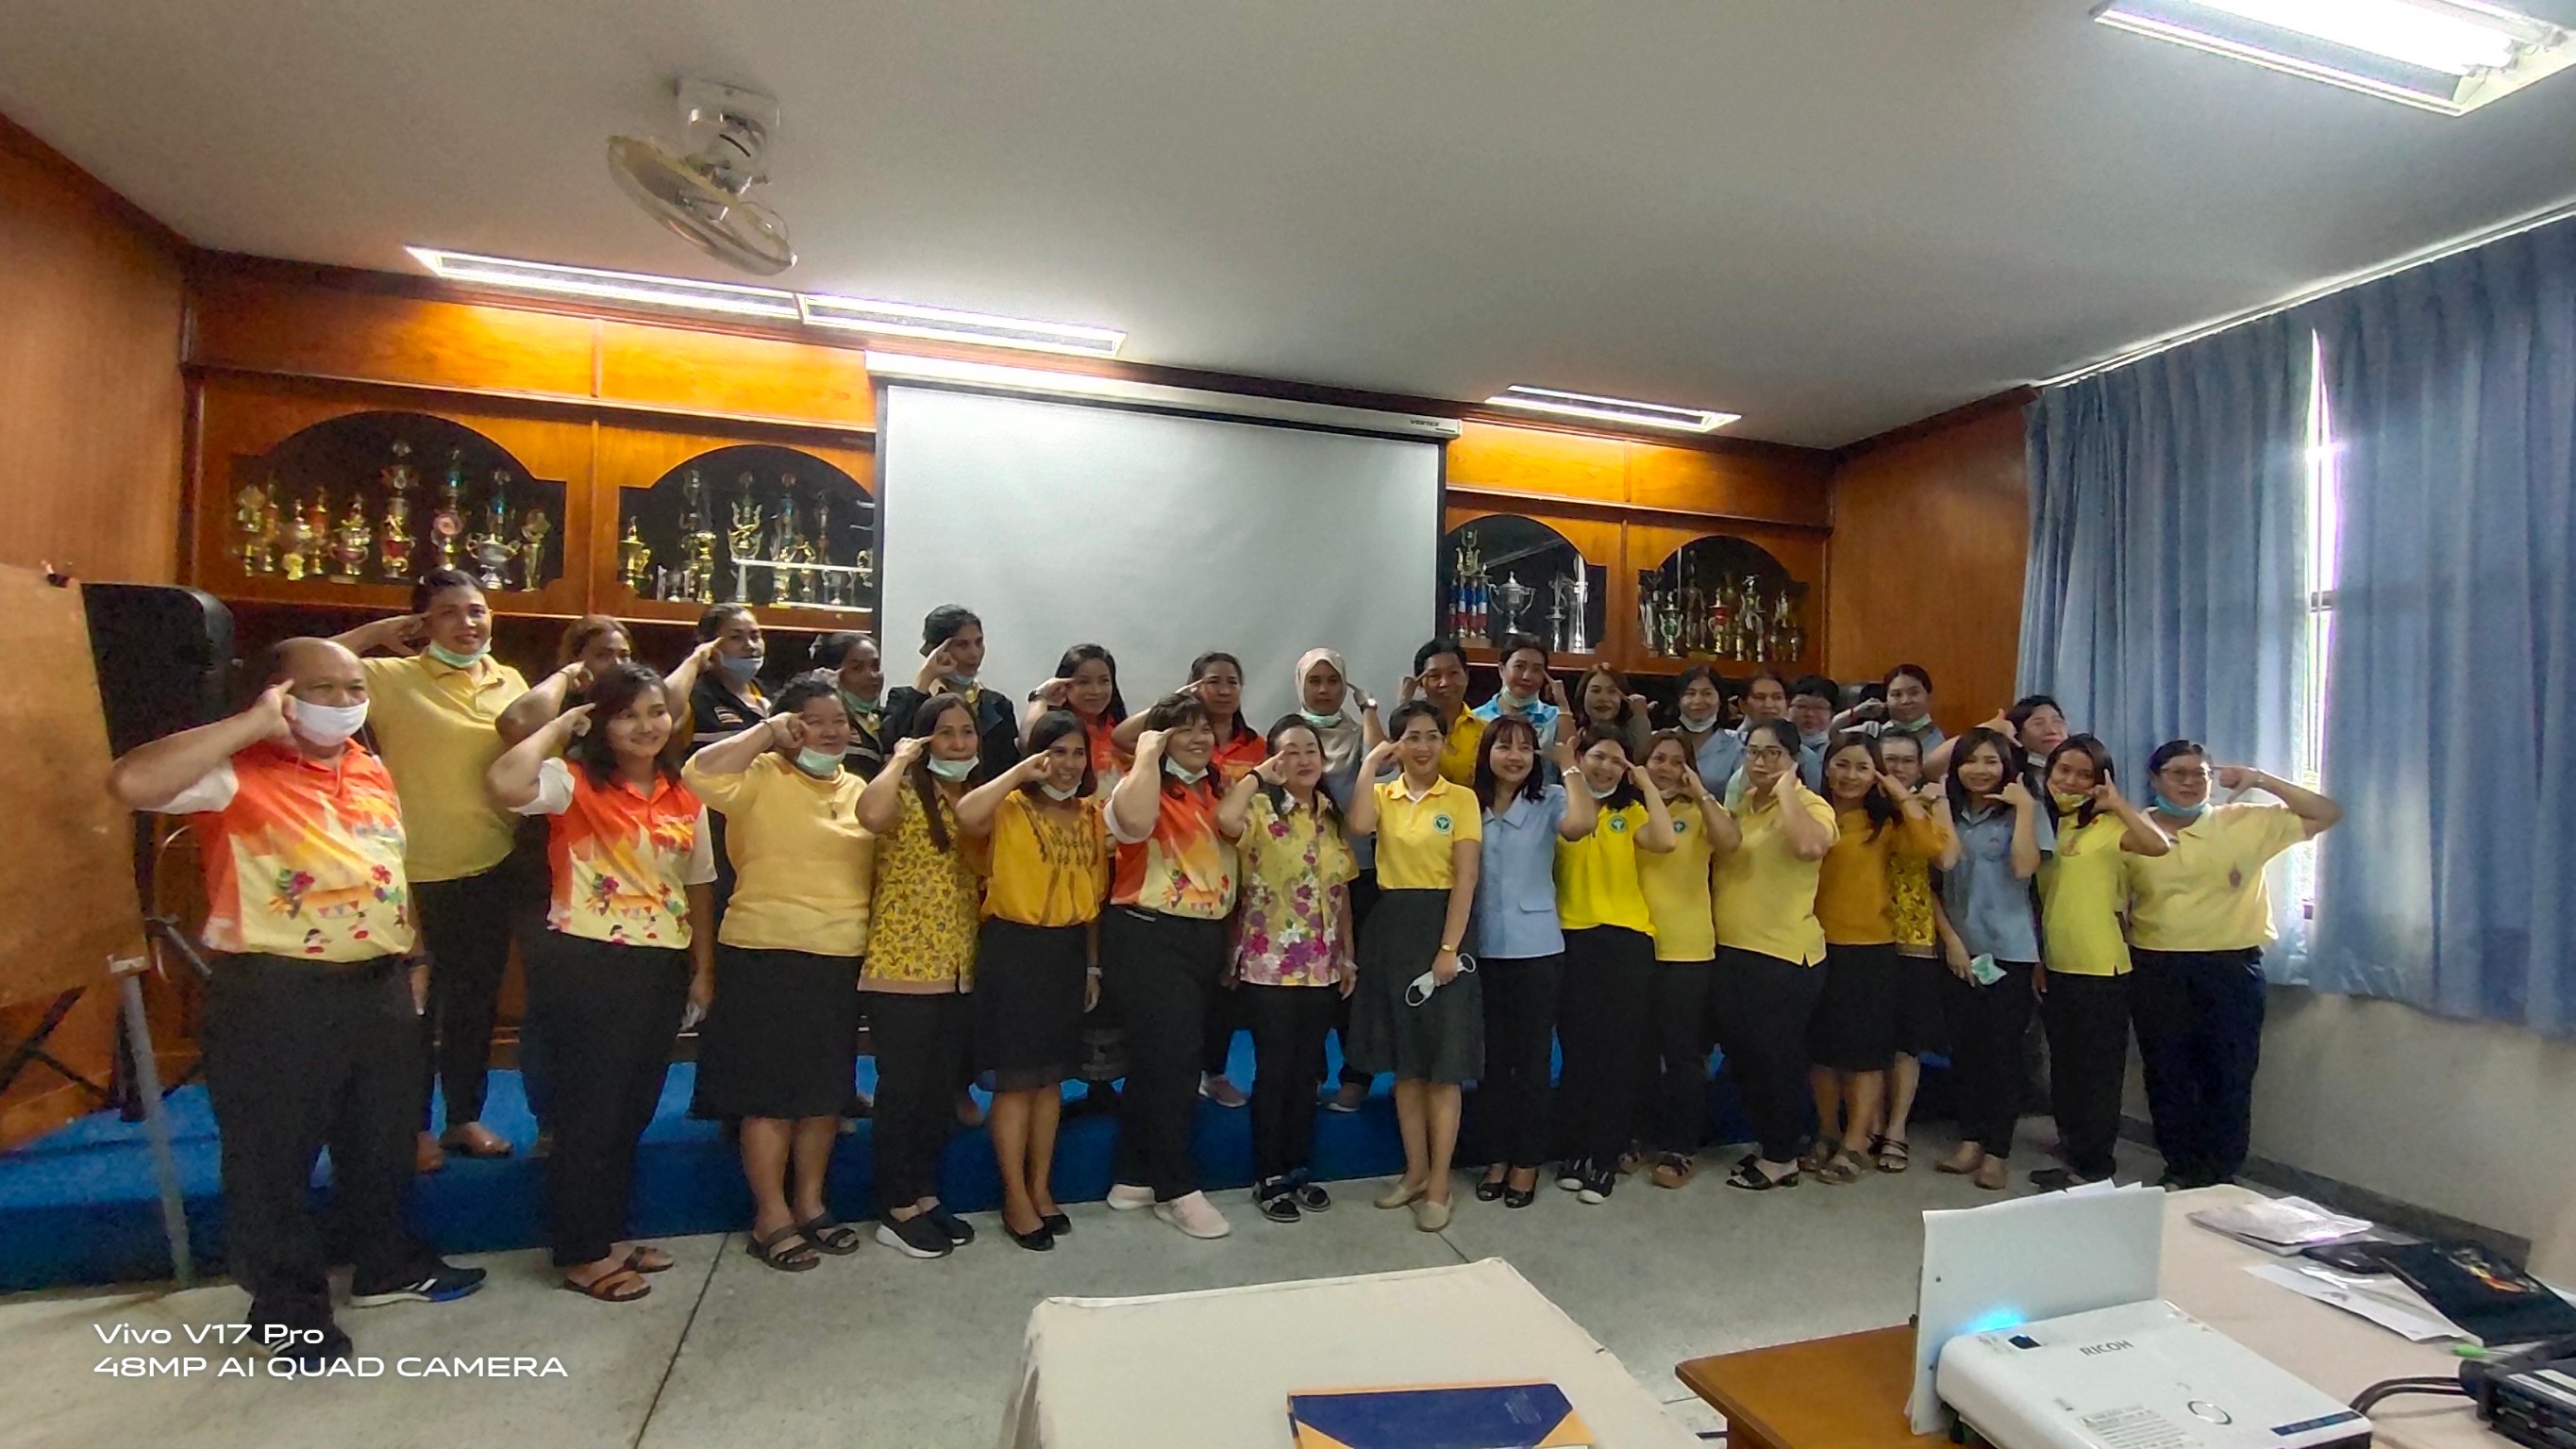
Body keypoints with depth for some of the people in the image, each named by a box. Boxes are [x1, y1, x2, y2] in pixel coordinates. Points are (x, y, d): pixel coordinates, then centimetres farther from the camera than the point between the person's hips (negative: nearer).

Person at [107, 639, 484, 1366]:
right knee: (273, 1155, 9)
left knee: (380, 1140, 20)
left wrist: (407, 957, 17)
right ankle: (287, 1307, 26)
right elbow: (132, 783, -33)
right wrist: (253, 723, -25)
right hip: (274, 992, -6)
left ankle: (388, 1264, 38)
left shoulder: (372, 770, 10)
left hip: (378, 983, 7)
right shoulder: (238, 772, -12)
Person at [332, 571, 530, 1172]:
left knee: (477, 999, 15)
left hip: (493, 868, 4)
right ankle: (415, 1126, 25)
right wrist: (375, 633, -12)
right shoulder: (394, 678, -7)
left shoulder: (510, 683, 6)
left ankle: (466, 1116, 30)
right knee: (417, 1003, 10)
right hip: (419, 871, -4)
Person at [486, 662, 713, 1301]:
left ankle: (608, 1232, 35)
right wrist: (560, 727, -17)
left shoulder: (684, 796, 7)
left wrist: (703, 968, 11)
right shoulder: (575, 781, -10)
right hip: (586, 966, -6)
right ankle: (580, 1252, 21)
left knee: (633, 1109, 17)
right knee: (589, 1109, 5)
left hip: (661, 967, 6)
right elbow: (503, 784, -32)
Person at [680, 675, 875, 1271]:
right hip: (767, 957, -6)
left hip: (841, 960, 6)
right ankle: (771, 1216, 19)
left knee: (826, 1088, 15)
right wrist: (766, 731, -20)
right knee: (771, 1090, 4)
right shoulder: (762, 776, -7)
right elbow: (700, 774, -27)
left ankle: (810, 1202, 30)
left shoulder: (857, 788, 11)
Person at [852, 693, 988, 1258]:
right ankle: (896, 1209, 18)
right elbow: (870, 816, -34)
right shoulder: (905, 794, -8)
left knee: (942, 1088, 14)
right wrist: (900, 760, -19)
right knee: (902, 1088, 4)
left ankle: (925, 1194, 28)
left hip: (960, 969, 7)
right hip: (901, 967, -6)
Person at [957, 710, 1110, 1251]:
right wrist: (1023, 772, -21)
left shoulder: (1091, 815, 8)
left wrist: (1093, 964, 13)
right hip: (1013, 947, -5)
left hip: (1068, 949, 5)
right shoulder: (1011, 808, -7)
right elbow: (966, 816, -31)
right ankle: (1015, 1197, 17)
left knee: (1052, 1075, 14)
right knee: (1015, 1077, 3)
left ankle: (1041, 1187, 28)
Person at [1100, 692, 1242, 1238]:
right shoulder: (1144, 787, -8)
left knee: (1158, 1060, 15)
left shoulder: (1217, 792, 12)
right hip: (1148, 938, -7)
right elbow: (1134, 822, -32)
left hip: (1205, 938, 7)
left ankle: (1134, 1177, 28)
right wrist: (1148, 755, -22)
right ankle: (1178, 1190, 9)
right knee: (1171, 1060, -6)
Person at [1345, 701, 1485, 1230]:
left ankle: (1439, 1184, 13)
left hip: (1439, 925, -3)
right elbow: (1359, 826, -17)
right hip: (1389, 926, 4)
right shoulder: (1383, 793, 7)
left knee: (1444, 1063, 2)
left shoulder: (1461, 799, -2)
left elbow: (1465, 880, -8)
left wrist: (1448, 948, -14)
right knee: (1405, 1061, 12)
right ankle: (1415, 1170, 26)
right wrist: (1370, 765, -8)